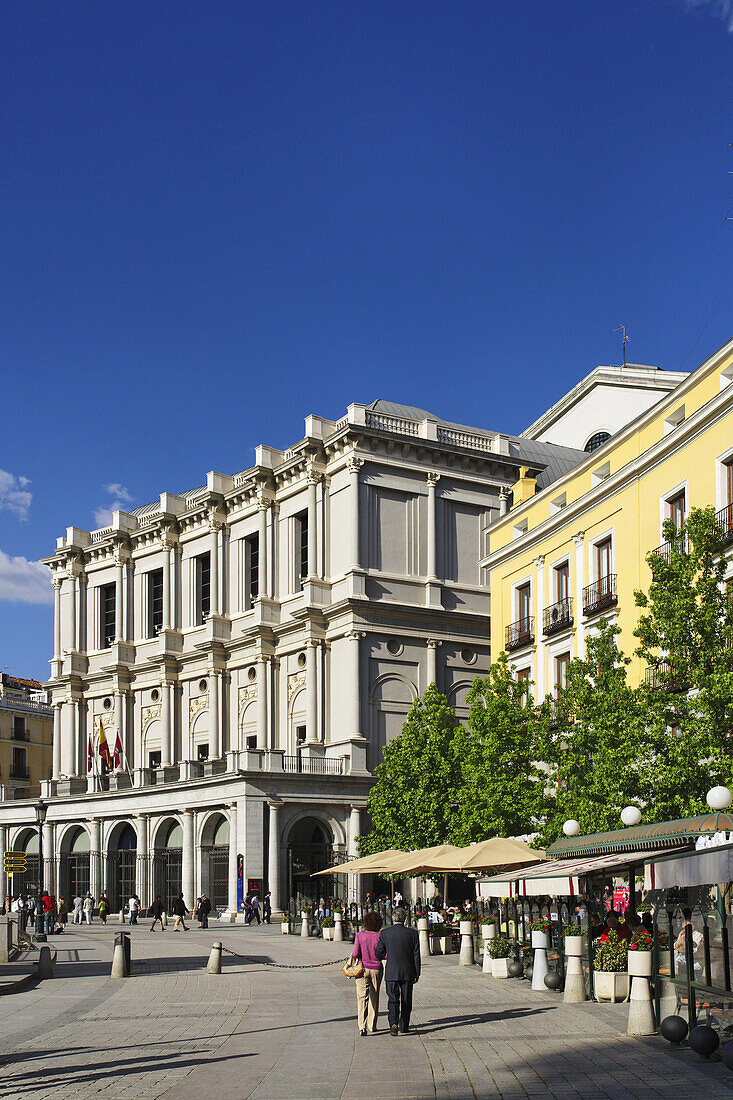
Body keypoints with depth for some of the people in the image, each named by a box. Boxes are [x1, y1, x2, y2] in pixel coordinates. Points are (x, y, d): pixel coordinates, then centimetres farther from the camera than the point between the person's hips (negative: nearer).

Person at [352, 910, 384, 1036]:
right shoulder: (379, 937, -7)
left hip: (363, 968, -1)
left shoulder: (359, 936, -8)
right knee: (374, 997, 15)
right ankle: (372, 1025, 22)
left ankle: (362, 1026, -17)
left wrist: (353, 955, 11)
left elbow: (356, 954, -11)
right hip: (376, 969, 1)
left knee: (362, 998, -2)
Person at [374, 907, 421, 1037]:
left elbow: (379, 954, 0)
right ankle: (404, 1027, 19)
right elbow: (416, 955, 0)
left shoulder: (384, 933, -5)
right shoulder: (412, 933, -3)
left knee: (393, 999, 4)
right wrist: (417, 973, 7)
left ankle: (393, 1023, -16)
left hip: (391, 972, -1)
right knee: (406, 1000, 12)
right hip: (408, 972, 1)